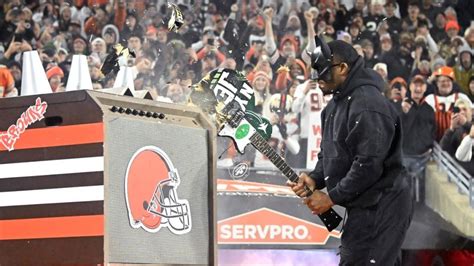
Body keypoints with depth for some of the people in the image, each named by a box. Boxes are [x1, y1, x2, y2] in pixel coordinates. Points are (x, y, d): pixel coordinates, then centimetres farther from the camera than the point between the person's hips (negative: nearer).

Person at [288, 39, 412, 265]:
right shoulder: (337, 103, 14)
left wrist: (332, 197, -19)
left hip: (381, 209, -11)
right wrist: (314, 179, 0)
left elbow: (369, 165, -26)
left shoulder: (368, 106, -21)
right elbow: (330, 153, 20)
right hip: (364, 206, 11)